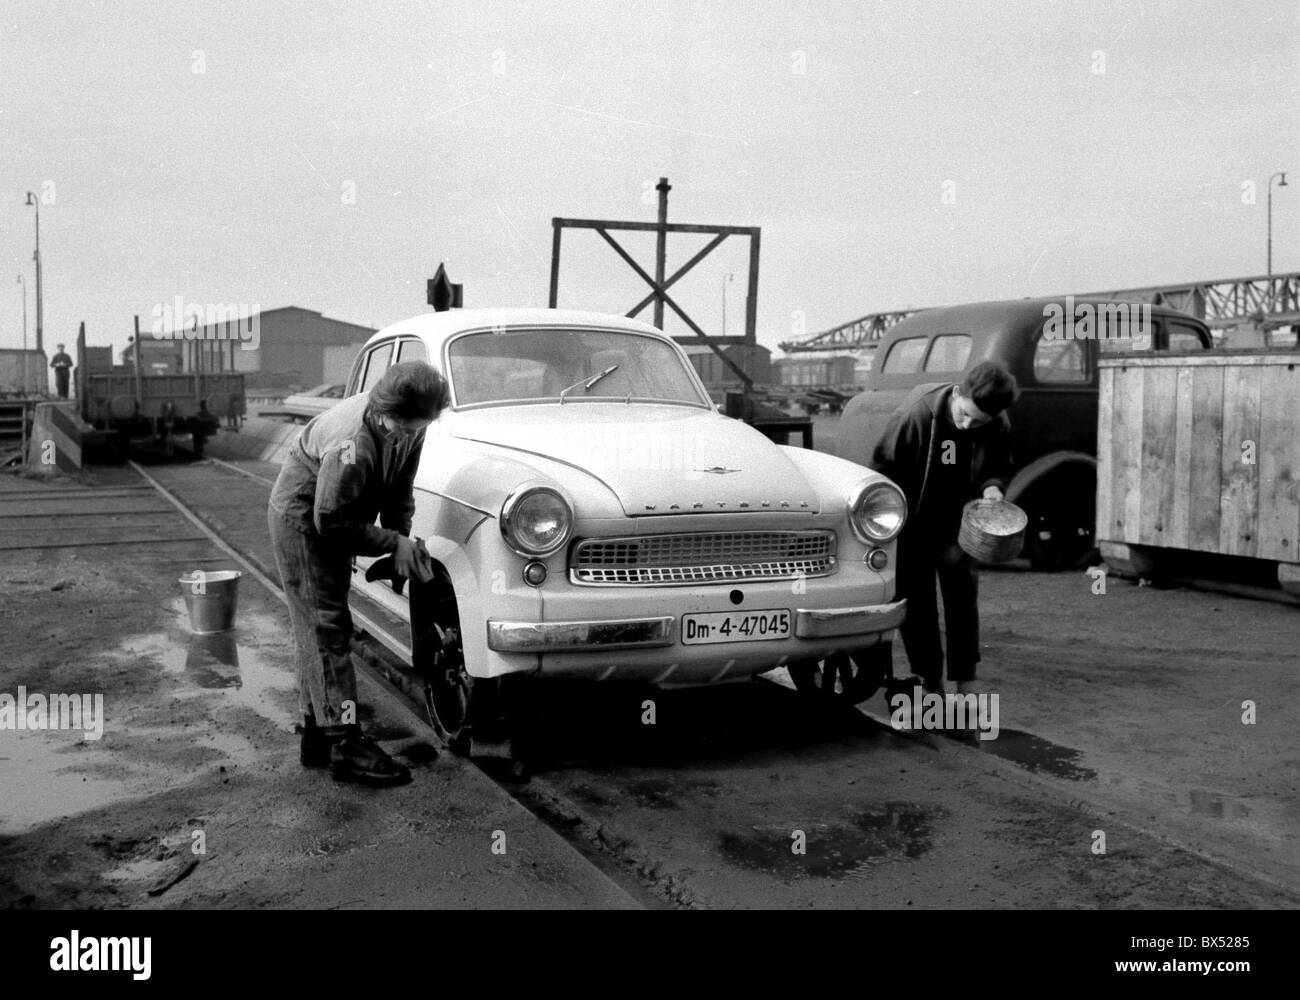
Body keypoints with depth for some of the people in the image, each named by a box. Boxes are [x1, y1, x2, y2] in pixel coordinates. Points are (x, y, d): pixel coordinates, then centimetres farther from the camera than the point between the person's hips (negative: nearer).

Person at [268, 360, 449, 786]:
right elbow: (331, 522, -29)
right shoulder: (353, 444, -36)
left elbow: (400, 493, 1)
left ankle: (317, 734, 21)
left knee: (317, 629, 13)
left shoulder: (406, 428, -11)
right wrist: (393, 543, -26)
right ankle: (345, 744, -10)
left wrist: (404, 543, -9)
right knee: (327, 628, -11)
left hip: (331, 518, 8)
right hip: (302, 518, -8)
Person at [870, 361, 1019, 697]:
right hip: (912, 525, -2)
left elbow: (998, 468, 5)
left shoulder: (998, 427, -16)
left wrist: (992, 486, -19)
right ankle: (930, 681, 17)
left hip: (957, 526, 2)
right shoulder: (914, 415, -26)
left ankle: (966, 685, 4)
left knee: (963, 592, -3)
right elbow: (883, 469, -15)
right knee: (916, 601, 3)